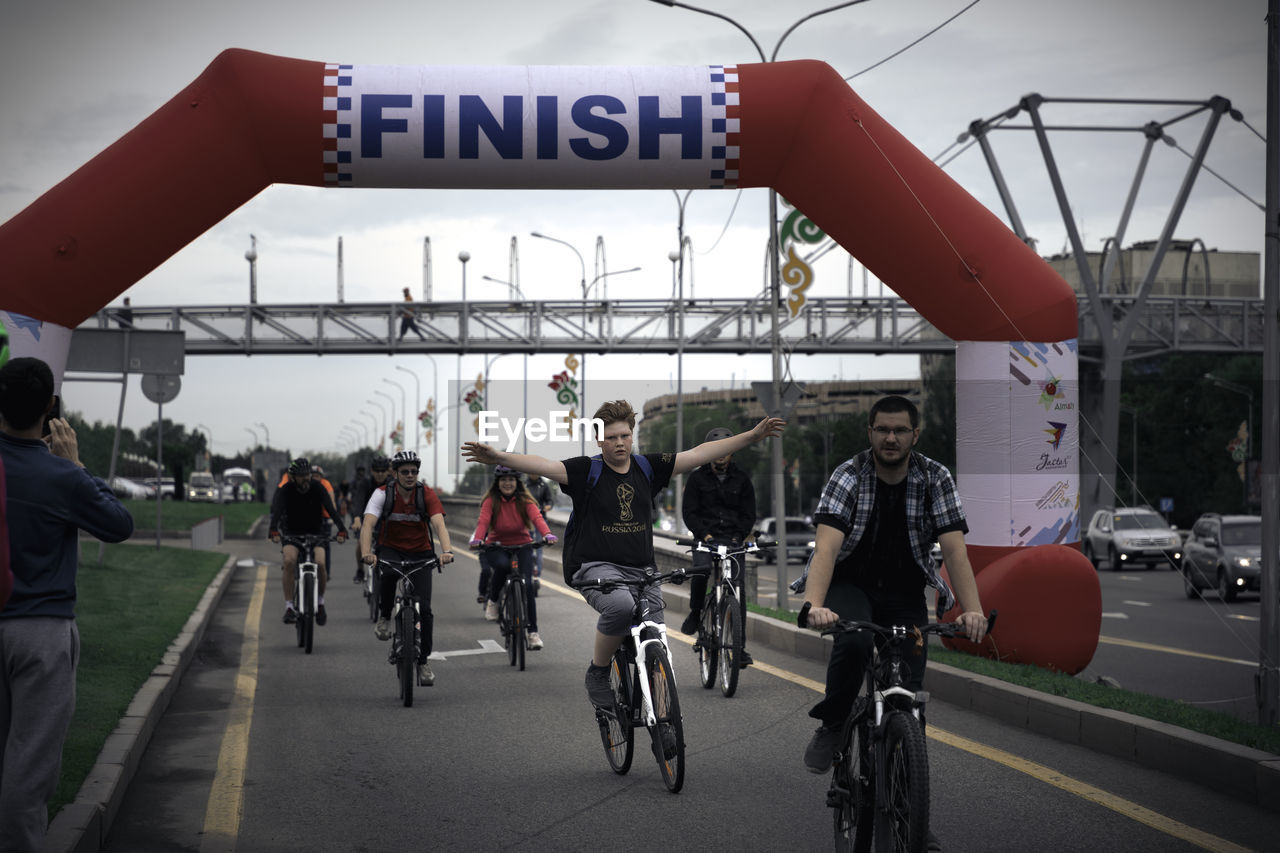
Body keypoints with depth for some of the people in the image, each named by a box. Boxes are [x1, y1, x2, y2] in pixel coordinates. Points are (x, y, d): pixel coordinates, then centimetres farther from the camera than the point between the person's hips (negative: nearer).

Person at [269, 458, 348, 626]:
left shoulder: (318, 489, -13)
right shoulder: (285, 490, -14)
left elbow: (331, 510, -24)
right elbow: (277, 511, -28)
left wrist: (342, 530, -41)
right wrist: (274, 531, -48)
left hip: (315, 533, 0)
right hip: (291, 533, 0)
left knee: (320, 563, -24)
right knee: (289, 561, -29)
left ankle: (320, 602, 1)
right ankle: (289, 607, -22)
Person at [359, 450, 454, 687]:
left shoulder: (427, 494, -13)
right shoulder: (383, 494, -14)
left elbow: (439, 524, -26)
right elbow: (368, 524, -26)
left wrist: (447, 551, -45)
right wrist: (366, 553, -44)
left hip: (420, 553, 1)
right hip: (390, 549, -1)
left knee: (424, 608, -11)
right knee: (387, 573, -37)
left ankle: (423, 661, 3)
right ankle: (384, 617, -10)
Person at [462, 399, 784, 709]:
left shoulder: (647, 468, 9)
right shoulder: (587, 471, -2)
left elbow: (698, 454, 9)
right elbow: (543, 466, -18)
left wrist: (753, 436, 6)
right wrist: (498, 457, -35)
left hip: (641, 570, 4)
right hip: (595, 567, -4)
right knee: (620, 605, -36)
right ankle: (597, 671, -12)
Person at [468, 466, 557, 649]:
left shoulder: (525, 500, -4)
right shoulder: (491, 501, -6)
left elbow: (536, 517, -20)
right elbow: (483, 521, -20)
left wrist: (547, 534, -40)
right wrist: (477, 539, -40)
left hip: (522, 546, 1)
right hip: (496, 547, -1)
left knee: (527, 584, -16)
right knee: (503, 566, -36)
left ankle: (533, 632, -7)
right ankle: (492, 600, -9)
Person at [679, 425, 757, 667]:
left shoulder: (741, 479, 10)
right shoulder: (697, 478, 7)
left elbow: (749, 514, 10)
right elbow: (689, 513, 2)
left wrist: (738, 536, -7)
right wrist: (704, 534, -14)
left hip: (733, 540, 1)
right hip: (706, 539, -1)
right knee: (699, 573, -31)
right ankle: (695, 613, -2)